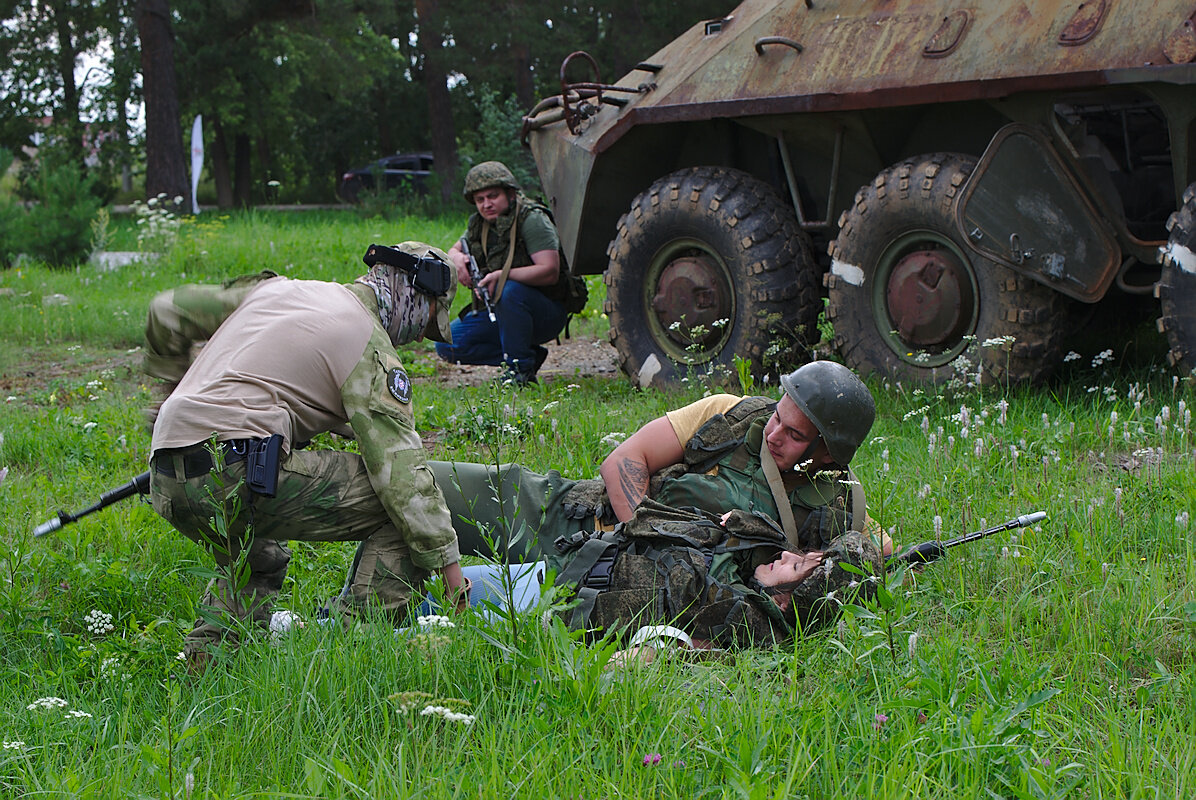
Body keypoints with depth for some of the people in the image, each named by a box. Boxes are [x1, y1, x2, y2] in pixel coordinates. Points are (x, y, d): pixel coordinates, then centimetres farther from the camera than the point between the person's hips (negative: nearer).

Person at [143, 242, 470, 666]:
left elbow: (167, 313, 30)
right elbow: (399, 466, -7)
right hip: (235, 470, -8)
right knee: (402, 502, -3)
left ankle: (209, 649, 18)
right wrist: (448, 562, -3)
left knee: (258, 561, 37)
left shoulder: (273, 289, 22)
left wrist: (174, 387, 44)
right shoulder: (370, 345, 1)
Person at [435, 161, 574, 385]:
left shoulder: (532, 219, -16)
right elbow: (453, 251, 20)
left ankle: (520, 369, -21)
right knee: (447, 345, -7)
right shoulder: (479, 224, 6)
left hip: (546, 314, -7)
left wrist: (502, 275, -35)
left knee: (509, 290, -38)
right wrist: (457, 259, -6)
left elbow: (550, 272, -26)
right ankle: (529, 355, 2)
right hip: (497, 312, 7)